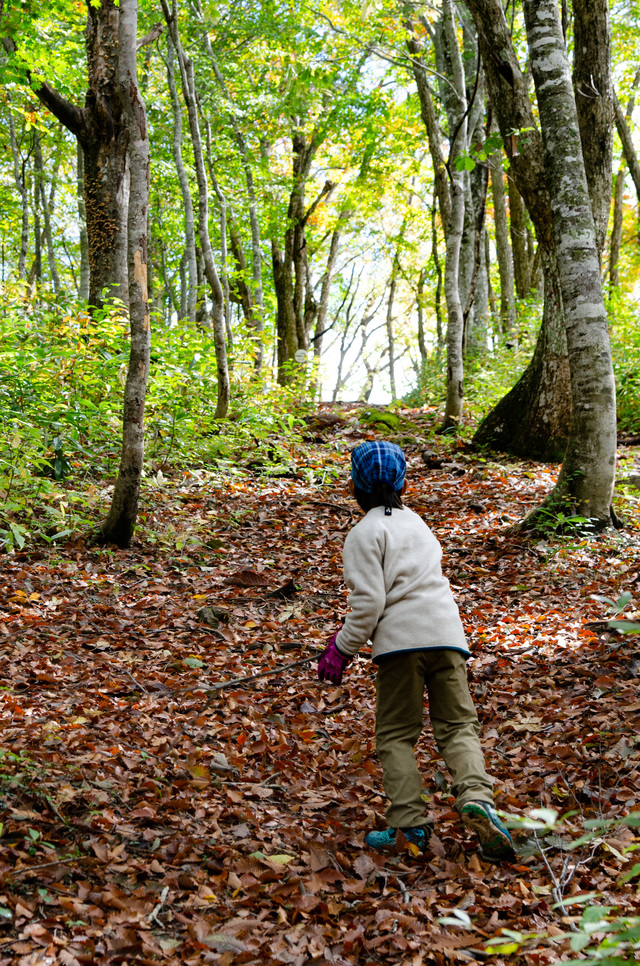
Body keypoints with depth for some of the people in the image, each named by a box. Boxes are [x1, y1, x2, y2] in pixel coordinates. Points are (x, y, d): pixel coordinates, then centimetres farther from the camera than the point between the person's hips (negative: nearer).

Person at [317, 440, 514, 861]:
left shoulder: (365, 534, -2)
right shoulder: (417, 522, 21)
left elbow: (369, 601, -11)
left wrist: (343, 647, 1)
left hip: (401, 638, -5)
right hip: (446, 632, 5)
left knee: (397, 734, 6)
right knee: (458, 724, 9)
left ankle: (410, 824, 0)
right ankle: (476, 796, -14)